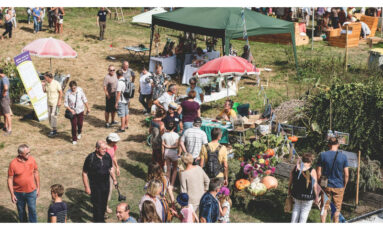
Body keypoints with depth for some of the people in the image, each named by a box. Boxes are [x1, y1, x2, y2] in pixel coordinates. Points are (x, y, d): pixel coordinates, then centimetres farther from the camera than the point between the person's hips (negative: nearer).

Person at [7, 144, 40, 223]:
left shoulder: (32, 159, -11)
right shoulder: (13, 164, -19)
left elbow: (36, 173, 2)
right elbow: (10, 179, -10)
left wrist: (38, 187, 4)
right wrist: (12, 194, -10)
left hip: (31, 191, 1)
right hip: (19, 192, -1)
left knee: (32, 210, 8)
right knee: (21, 211, 18)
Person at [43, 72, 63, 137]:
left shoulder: (56, 83, -17)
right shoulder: (46, 83, 1)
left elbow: (61, 92, -12)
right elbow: (44, 91, 10)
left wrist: (59, 101, -15)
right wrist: (43, 86, -7)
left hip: (55, 103, -7)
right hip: (49, 103, 7)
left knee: (53, 115, -11)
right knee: (49, 116, 10)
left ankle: (54, 130, -4)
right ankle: (54, 129, 22)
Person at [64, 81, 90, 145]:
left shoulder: (80, 90, -11)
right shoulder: (68, 93, -16)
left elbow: (84, 100, 0)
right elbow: (65, 103, -9)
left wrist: (88, 108, 5)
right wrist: (70, 110, -23)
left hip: (80, 111, 2)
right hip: (72, 112, -2)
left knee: (80, 124, 11)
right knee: (74, 126, -1)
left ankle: (79, 133, 46)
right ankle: (74, 139, 17)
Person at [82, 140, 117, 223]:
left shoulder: (107, 156, -3)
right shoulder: (90, 158, -17)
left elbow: (110, 169, 13)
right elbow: (84, 173, -11)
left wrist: (114, 179, 3)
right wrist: (87, 187, -12)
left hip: (106, 185, 5)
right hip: (95, 187, -5)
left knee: (104, 203, 16)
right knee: (97, 204, 0)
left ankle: (102, 218, 36)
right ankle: (98, 220, 15)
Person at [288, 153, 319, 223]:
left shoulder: (295, 168, -5)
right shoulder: (312, 171, -17)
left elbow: (290, 180, 5)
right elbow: (315, 186, -13)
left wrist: (289, 189, 20)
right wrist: (317, 196, -1)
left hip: (296, 193, 4)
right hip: (307, 196, -4)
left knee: (296, 208, 24)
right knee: (305, 211, 13)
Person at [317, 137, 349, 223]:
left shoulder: (322, 155, -7)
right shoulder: (343, 156, -7)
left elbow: (319, 173, -5)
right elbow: (346, 175, -5)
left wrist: (319, 184, 8)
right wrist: (344, 186, 9)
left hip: (326, 186, 0)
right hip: (339, 187, 0)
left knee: (324, 208, 11)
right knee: (337, 208, 12)